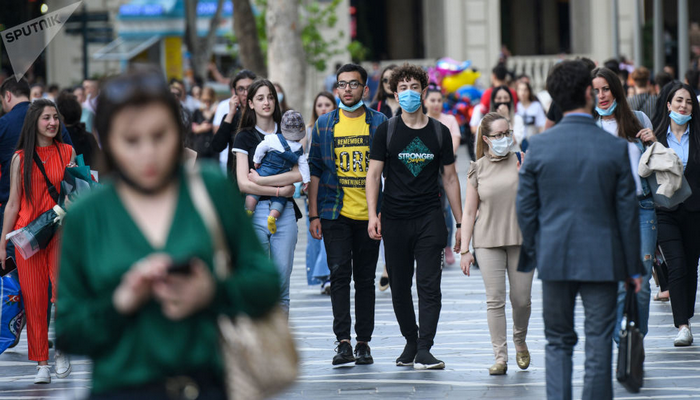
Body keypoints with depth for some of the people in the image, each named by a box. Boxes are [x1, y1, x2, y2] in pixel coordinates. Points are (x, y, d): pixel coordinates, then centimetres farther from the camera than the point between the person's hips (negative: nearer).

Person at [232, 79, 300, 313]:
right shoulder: (244, 137, 5)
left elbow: (298, 174, -2)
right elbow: (243, 183, -4)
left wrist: (261, 180, -7)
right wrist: (280, 190, -8)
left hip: (285, 212, 2)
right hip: (255, 212, -2)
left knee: (282, 278, 0)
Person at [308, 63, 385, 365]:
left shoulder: (379, 123, 4)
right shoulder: (324, 125, 7)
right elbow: (314, 170, 8)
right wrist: (313, 214, 1)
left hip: (369, 213, 0)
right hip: (335, 213, 0)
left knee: (365, 278, 5)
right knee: (339, 274, -10)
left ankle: (364, 342, 11)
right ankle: (343, 341, -12)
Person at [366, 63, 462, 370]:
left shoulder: (439, 132, 7)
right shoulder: (386, 132, 4)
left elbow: (450, 178, 12)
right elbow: (373, 174, 2)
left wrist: (460, 222, 9)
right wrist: (372, 215, -10)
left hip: (430, 218, 0)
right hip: (395, 219, 0)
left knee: (429, 285, -9)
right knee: (399, 286, 7)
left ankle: (424, 351, -11)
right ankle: (411, 341, 24)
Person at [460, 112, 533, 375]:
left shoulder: (521, 162, 4)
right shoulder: (478, 169, 5)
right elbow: (469, 212, 6)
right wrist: (465, 250, 2)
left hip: (521, 238, 0)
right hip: (488, 242, 0)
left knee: (521, 299, 3)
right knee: (495, 299, -5)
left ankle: (520, 342, 30)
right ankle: (500, 357, -1)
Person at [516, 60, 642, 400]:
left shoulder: (538, 145, -5)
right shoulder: (615, 148, -8)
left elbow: (525, 207, 0)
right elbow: (627, 210, -2)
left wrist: (530, 256, 13)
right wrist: (633, 266, 7)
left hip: (555, 258, 1)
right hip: (602, 260, -1)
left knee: (558, 342, 14)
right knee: (598, 347, 4)